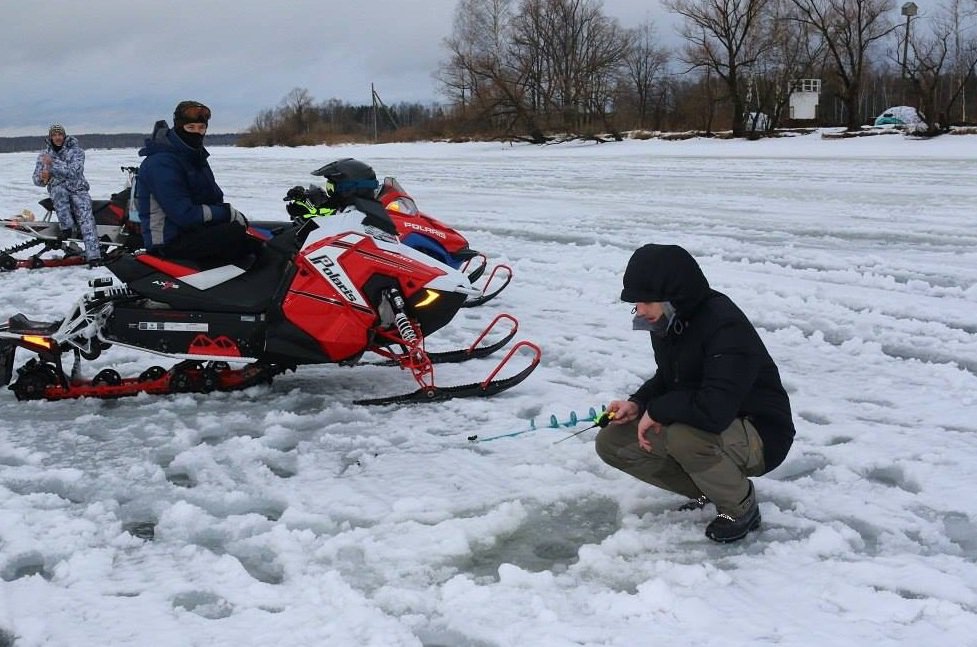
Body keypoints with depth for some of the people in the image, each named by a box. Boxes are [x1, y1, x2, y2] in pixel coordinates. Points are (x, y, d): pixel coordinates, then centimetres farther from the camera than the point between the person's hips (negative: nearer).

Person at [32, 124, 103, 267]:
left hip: (78, 189, -2)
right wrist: (43, 178, -16)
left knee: (85, 217, -27)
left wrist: (53, 163, -23)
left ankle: (93, 256, -40)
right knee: (59, 191, -36)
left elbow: (74, 172, -16)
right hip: (57, 189, 2)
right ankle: (67, 228, -33)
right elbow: (37, 180, 8)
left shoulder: (76, 151, 0)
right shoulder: (44, 155, 11)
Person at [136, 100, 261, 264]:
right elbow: (183, 214, -24)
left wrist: (234, 214, -6)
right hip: (170, 242, -10)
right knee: (238, 233, -27)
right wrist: (229, 213, -18)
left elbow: (215, 197, 16)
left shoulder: (196, 157, 14)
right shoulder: (161, 163, -17)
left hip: (195, 230, 10)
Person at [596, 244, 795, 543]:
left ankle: (742, 508, -9)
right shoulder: (667, 322, -3)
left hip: (759, 437, -8)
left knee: (684, 436, -38)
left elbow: (714, 411, -40)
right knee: (611, 442, -2)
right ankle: (709, 491, 9)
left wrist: (657, 410, -24)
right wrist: (638, 404, -4)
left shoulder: (726, 327, -29)